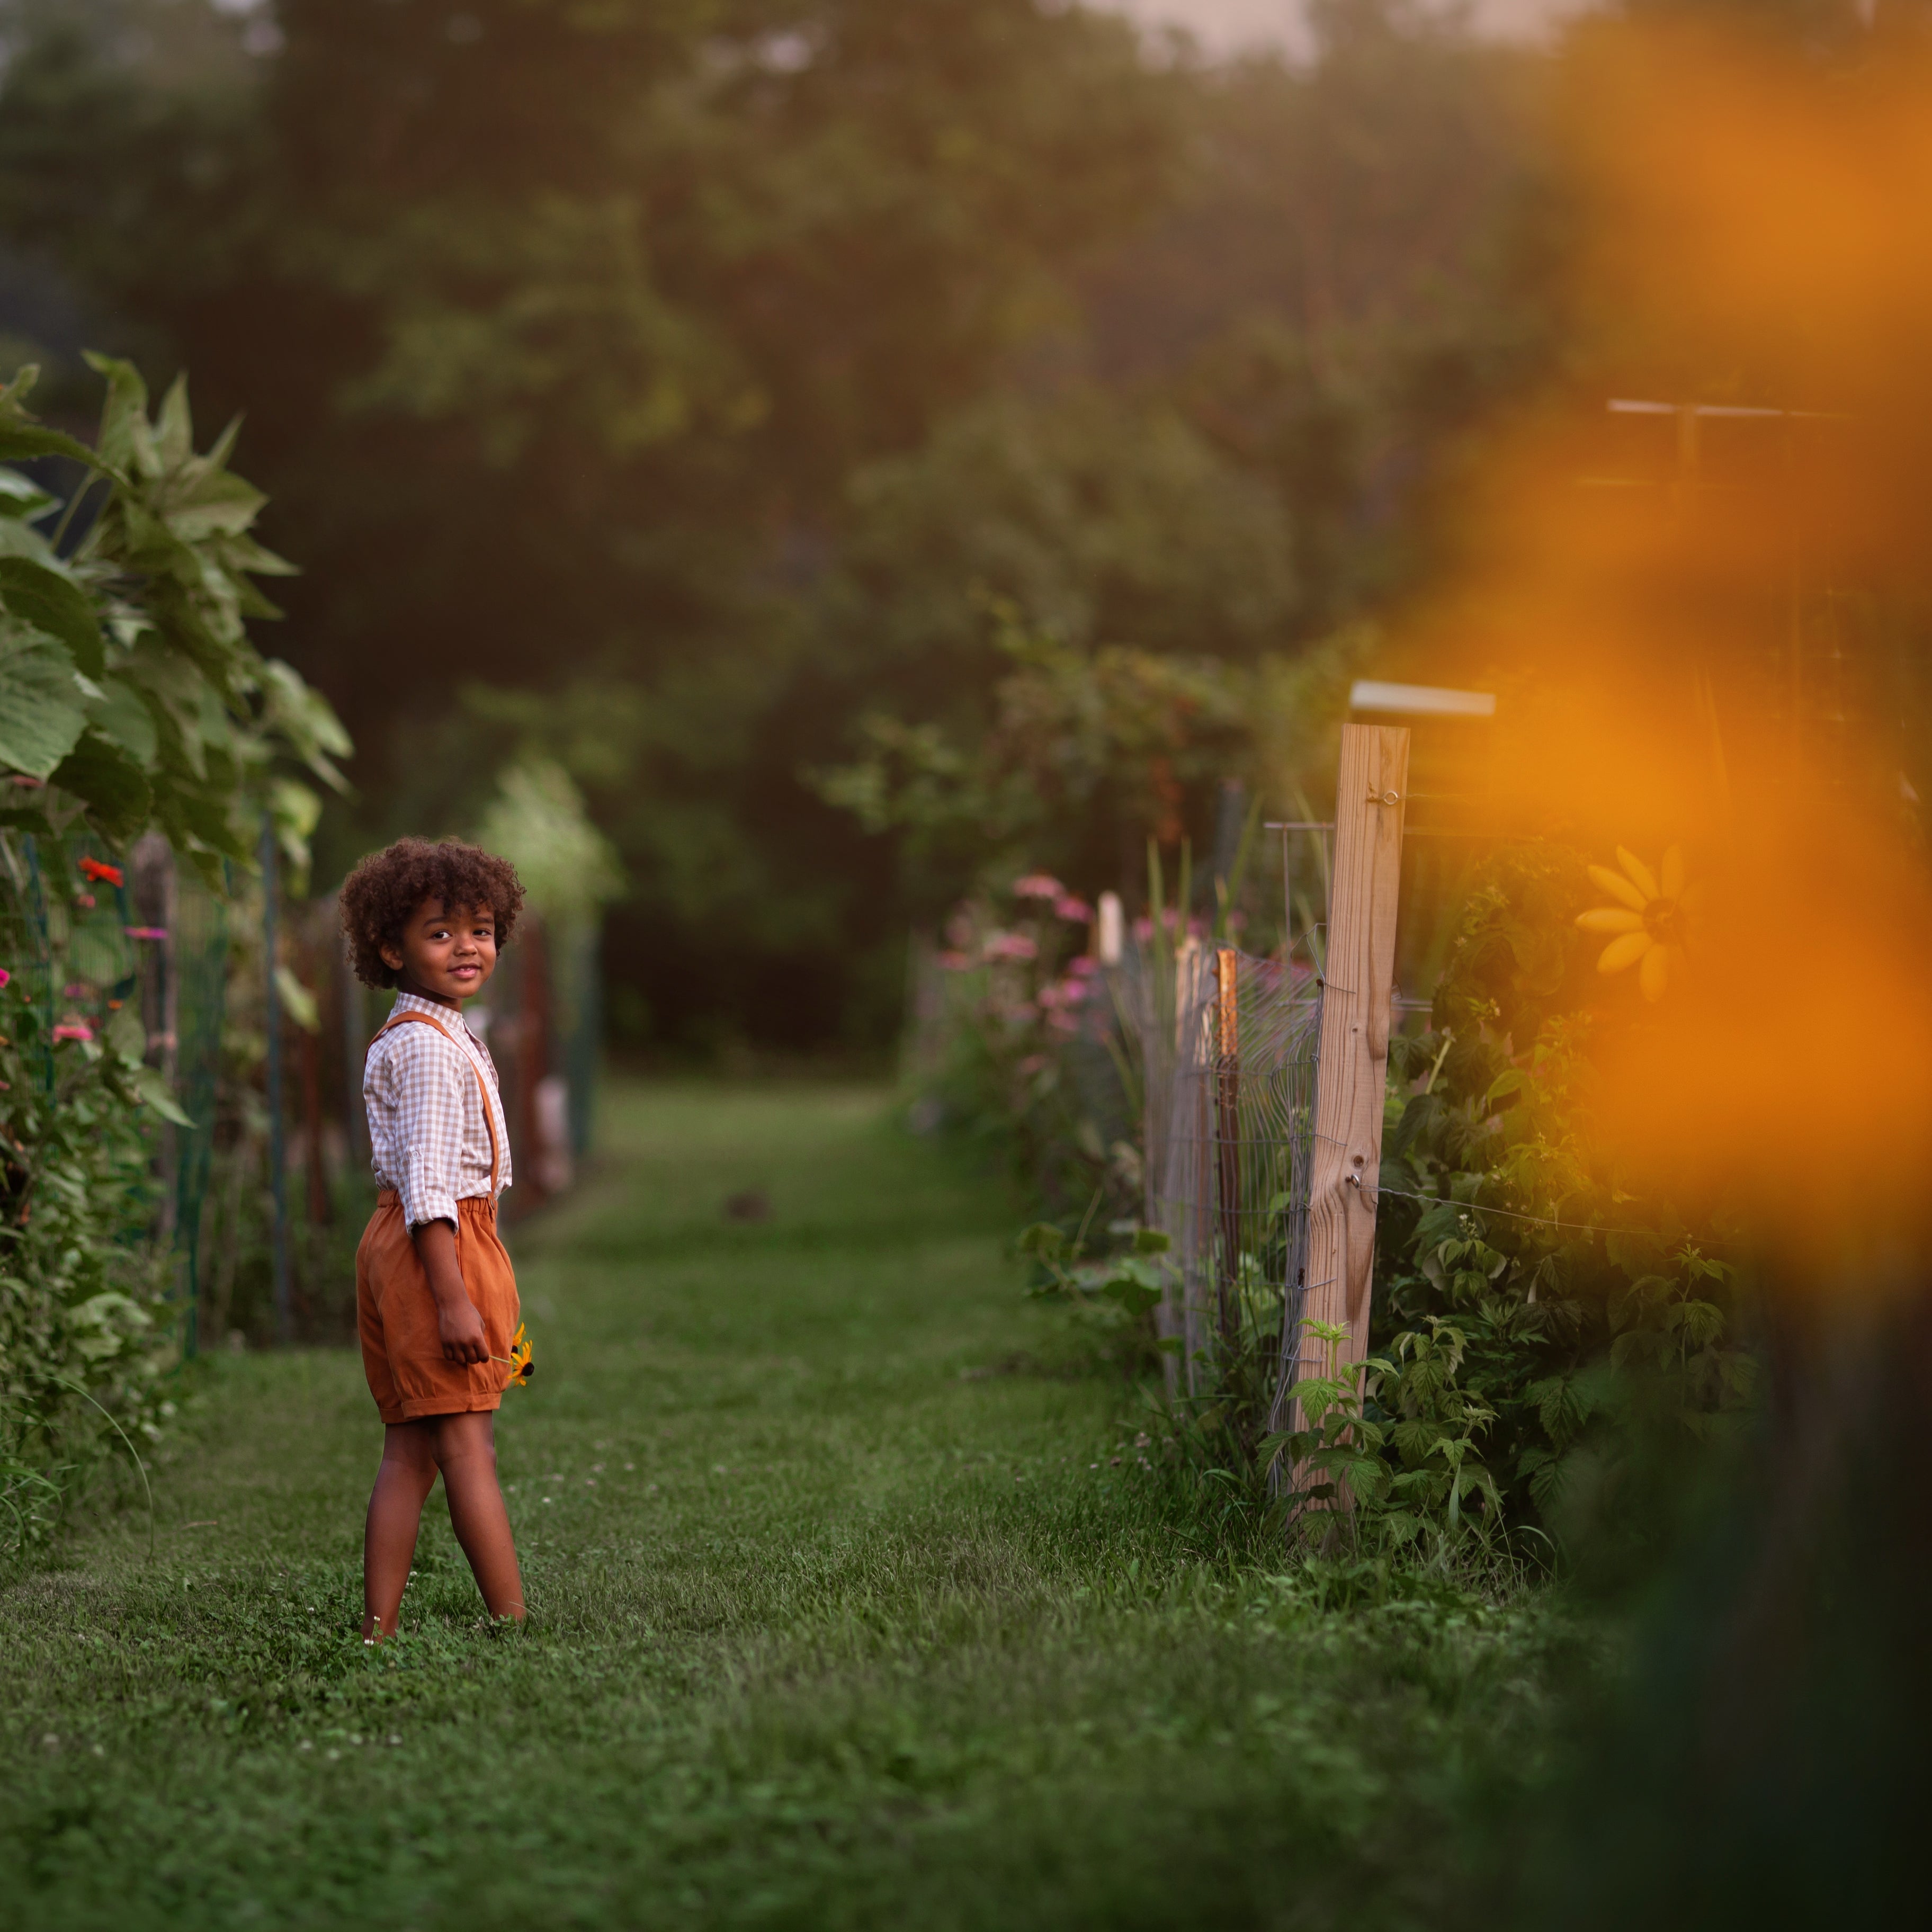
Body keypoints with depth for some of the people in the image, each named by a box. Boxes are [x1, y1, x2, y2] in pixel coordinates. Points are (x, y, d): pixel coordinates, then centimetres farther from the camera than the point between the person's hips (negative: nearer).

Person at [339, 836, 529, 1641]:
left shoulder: (415, 1040, 19)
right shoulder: (426, 1046, -13)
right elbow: (426, 1180, -20)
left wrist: (482, 1288, 26)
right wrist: (453, 1295, -23)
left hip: (399, 1247, 10)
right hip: (439, 1246, -10)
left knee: (409, 1452, 7)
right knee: (469, 1447, -9)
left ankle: (377, 1630, 6)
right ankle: (514, 1623, -9)